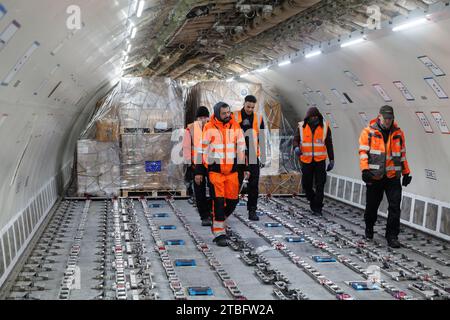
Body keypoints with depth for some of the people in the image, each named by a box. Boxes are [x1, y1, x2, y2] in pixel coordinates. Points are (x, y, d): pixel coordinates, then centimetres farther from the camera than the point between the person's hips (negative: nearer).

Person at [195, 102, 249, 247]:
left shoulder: (235, 127, 5)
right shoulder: (209, 128, -5)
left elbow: (242, 148, 11)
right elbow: (202, 150, -1)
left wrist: (245, 167, 6)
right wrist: (199, 172, -1)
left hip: (232, 170, 4)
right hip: (215, 170, -4)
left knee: (233, 200, 7)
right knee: (218, 201, -6)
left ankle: (219, 220, 33)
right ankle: (219, 234, 2)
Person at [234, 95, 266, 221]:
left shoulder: (259, 118, 8)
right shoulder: (235, 116, 0)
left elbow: (262, 140, 9)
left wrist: (263, 158, 6)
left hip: (253, 156, 2)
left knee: (254, 184, 2)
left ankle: (252, 210, 8)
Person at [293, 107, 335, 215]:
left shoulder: (325, 126, 2)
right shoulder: (302, 126, 2)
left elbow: (329, 144, 7)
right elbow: (296, 139, 7)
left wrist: (331, 160, 7)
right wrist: (296, 147, -17)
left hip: (320, 160, -1)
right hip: (306, 160, 1)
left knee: (320, 185, -2)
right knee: (306, 184, 7)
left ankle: (317, 208, 6)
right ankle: (312, 200, 32)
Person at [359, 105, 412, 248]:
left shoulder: (398, 133, 9)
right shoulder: (369, 132, -1)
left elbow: (402, 154, 16)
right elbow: (363, 151, -5)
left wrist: (406, 172, 14)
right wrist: (365, 170, -16)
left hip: (393, 177, 2)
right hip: (374, 176, -2)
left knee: (395, 207, -5)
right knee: (372, 206, 11)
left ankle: (392, 236, 2)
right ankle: (369, 230, 35)